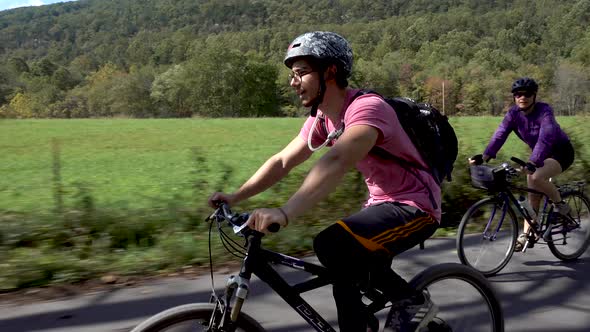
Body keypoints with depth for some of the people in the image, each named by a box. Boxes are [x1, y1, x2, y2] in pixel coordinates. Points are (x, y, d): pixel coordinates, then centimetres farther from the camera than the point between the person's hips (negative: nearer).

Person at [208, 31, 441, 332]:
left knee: (331, 246, -27)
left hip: (415, 208, -9)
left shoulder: (366, 107, -25)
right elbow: (282, 161, 3)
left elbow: (336, 162, -42)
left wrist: (284, 213, -51)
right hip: (382, 204, 9)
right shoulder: (321, 118, 3)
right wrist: (234, 197, -8)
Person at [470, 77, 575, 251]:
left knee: (536, 178, -31)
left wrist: (532, 162, -55)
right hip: (540, 154, 6)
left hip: (561, 152, -6)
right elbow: (500, 134, -22)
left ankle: (560, 205, -6)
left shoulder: (544, 111, -26)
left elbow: (545, 137, -40)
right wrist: (485, 157, -37)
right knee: (533, 194, 3)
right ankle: (526, 234, 12)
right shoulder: (514, 113, -11)